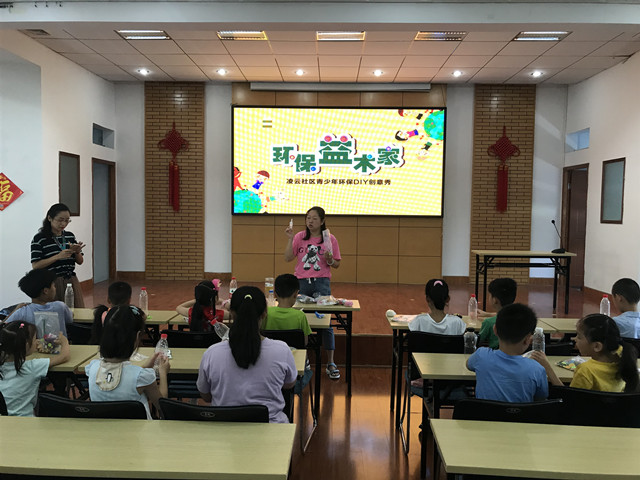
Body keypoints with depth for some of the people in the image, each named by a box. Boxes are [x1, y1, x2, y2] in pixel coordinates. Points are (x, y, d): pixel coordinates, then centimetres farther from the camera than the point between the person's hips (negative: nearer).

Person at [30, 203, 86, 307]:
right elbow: (35, 265, -10)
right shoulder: (39, 238, -4)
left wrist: (77, 252, -7)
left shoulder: (70, 236, 11)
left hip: (71, 281, 5)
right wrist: (58, 256, -20)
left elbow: (80, 262, 14)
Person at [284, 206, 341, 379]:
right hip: (301, 282, 2)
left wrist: (329, 260, -14)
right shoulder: (300, 237, 6)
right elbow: (288, 258, -1)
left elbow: (337, 264, 7)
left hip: (321, 282, -2)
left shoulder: (330, 239, 3)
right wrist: (290, 239, -9)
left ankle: (330, 363, 4)